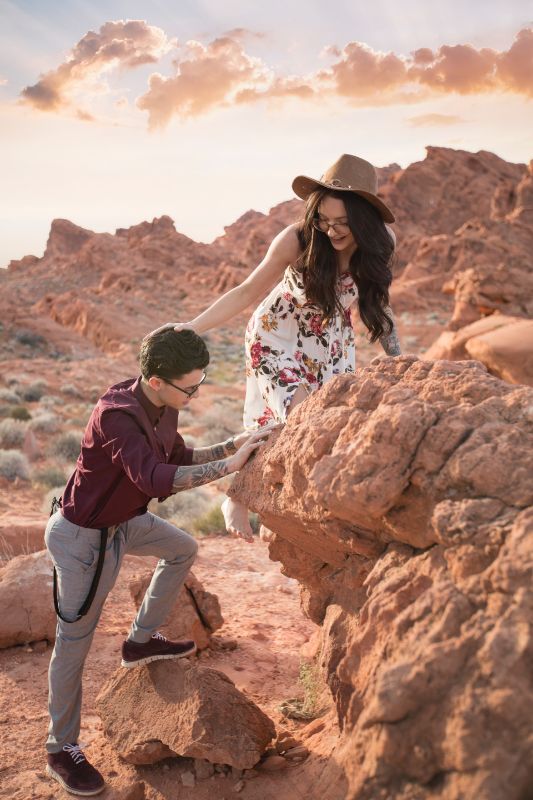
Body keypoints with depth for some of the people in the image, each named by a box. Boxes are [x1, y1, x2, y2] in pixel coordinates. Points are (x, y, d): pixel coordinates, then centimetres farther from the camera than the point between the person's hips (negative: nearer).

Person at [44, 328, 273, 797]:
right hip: (84, 538, -8)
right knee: (73, 644, 4)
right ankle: (61, 750, 21)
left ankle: (141, 640, 34)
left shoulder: (162, 406, -6)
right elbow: (154, 479, -46)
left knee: (184, 549, 24)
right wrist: (229, 466, -41)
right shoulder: (116, 416, -33)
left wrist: (230, 446, -5)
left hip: (125, 520, 8)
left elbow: (180, 457, 9)